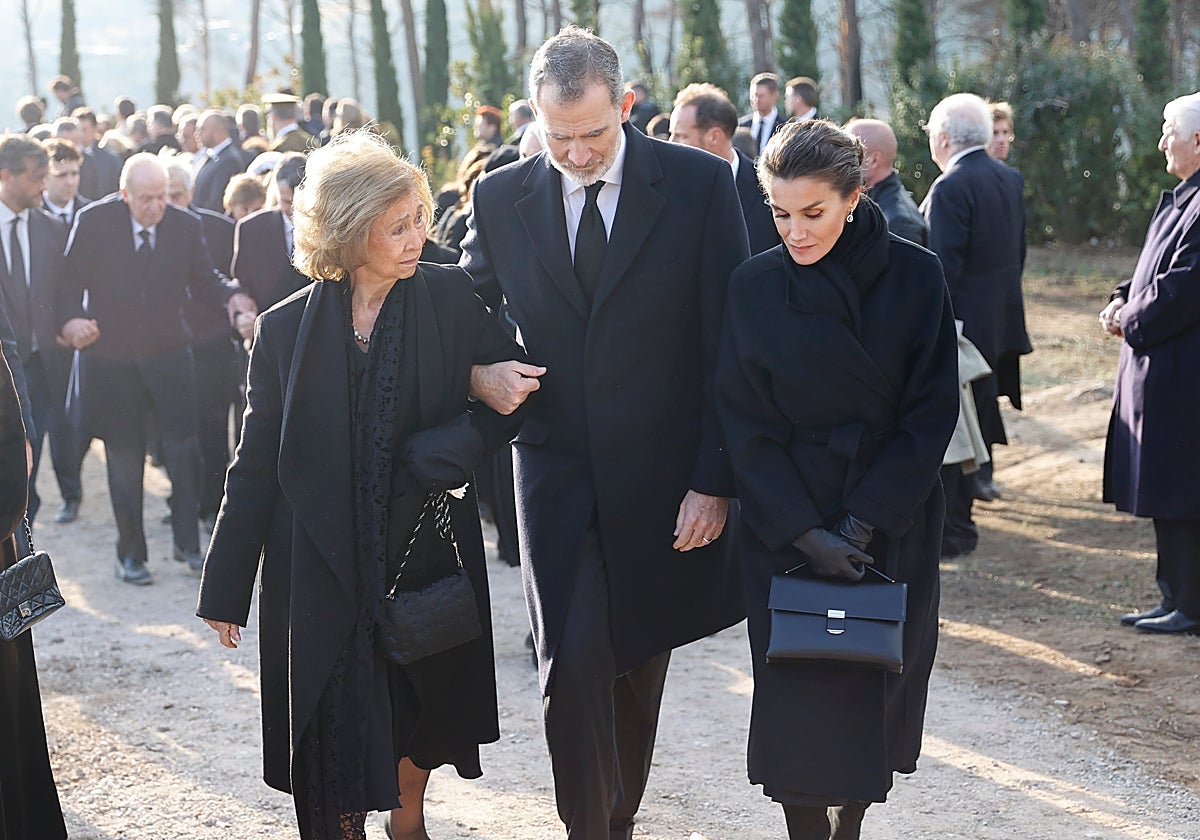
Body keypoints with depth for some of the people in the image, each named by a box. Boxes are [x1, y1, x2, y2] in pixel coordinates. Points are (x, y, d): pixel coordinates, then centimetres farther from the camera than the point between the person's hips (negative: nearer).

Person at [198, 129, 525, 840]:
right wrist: (226, 589, 1)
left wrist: (437, 453, -17)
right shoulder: (286, 330, -5)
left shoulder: (450, 297, -4)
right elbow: (257, 467, -1)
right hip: (323, 570, -1)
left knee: (422, 715, 16)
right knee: (335, 732, 1)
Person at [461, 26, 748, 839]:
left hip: (665, 478, 0)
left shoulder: (700, 184, -7)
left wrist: (715, 480, -9)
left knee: (640, 664, 13)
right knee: (573, 663, -12)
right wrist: (478, 371, -10)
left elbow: (729, 345, -6)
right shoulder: (501, 198, 0)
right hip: (557, 471, 1)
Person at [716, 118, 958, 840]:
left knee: (881, 684, 7)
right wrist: (806, 532, -15)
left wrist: (866, 521, -14)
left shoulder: (915, 277, -6)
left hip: (894, 525, 1)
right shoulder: (755, 287, -5)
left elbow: (932, 413, -7)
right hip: (788, 528, 0)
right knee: (800, 692, -4)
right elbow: (748, 427, -5)